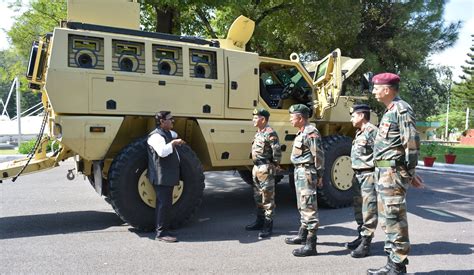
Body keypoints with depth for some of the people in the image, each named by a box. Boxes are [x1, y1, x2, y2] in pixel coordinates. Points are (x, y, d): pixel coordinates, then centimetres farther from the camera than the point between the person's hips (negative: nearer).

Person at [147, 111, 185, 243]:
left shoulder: (167, 133, 17)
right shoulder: (156, 136, -15)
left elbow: (174, 134, 43)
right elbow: (162, 151, -33)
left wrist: (175, 139, 25)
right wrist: (173, 143, -23)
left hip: (168, 176, 10)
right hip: (161, 177, -10)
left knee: (164, 203, 15)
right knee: (164, 203, -8)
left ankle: (162, 230, 25)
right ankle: (161, 233, -1)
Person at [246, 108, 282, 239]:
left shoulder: (270, 133, -16)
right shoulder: (258, 133, 15)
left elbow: (277, 151, -20)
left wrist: (274, 165, -10)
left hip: (266, 169, -10)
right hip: (257, 168, 10)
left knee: (267, 198, -3)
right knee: (258, 197, 17)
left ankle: (268, 226, 4)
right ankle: (260, 221, 30)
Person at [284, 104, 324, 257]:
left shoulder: (311, 133, -16)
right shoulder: (301, 132, 15)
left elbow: (319, 156, -17)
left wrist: (319, 176, -15)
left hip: (307, 173, -11)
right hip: (299, 172, 11)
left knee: (309, 207, -8)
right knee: (302, 207, 20)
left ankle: (311, 245, -4)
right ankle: (302, 235, 35)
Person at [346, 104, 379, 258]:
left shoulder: (372, 131, -13)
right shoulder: (359, 132, 17)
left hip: (368, 175, -10)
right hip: (358, 176, 10)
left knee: (369, 211, -4)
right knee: (358, 209, 16)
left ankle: (365, 244, 1)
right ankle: (361, 236, 28)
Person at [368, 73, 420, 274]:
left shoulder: (402, 109, -11)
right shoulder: (390, 110, 18)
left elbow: (412, 142, -17)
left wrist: (409, 172, -17)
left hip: (393, 171, -10)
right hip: (383, 172, 10)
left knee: (394, 218, -5)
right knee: (387, 218, 14)